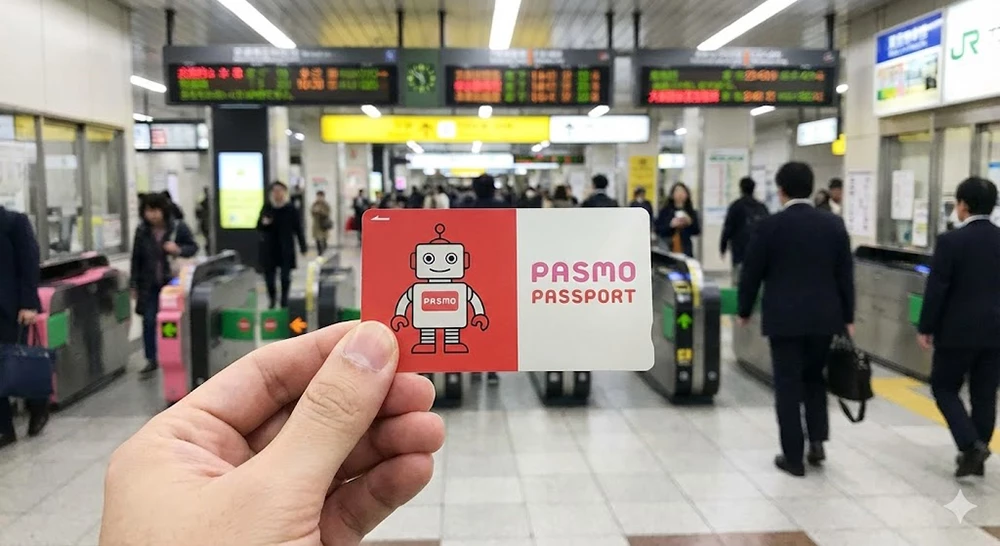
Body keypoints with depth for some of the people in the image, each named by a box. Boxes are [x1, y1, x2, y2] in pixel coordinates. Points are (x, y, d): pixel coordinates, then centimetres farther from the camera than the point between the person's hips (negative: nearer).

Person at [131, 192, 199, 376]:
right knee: (149, 321, 0)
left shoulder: (178, 227, -8)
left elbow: (193, 247, 1)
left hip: (173, 282, -2)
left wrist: (179, 250, -21)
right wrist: (134, 285, 5)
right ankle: (151, 360, 12)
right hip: (150, 285, 2)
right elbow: (136, 259, 5)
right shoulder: (142, 230, -1)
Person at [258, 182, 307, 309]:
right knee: (269, 275, 3)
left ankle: (284, 298, 16)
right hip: (269, 248, 2)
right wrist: (263, 223, -14)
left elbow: (298, 229, 0)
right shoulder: (266, 208, 3)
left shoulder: (291, 209, -2)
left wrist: (303, 247, -2)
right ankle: (272, 298, 21)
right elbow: (259, 228, 10)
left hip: (286, 249, -2)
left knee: (285, 276, -1)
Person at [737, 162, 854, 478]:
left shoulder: (769, 226, -8)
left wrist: (744, 311, 11)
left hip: (784, 318, -3)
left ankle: (793, 457, 8)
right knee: (815, 377, 22)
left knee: (788, 385, 4)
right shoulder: (834, 225, 2)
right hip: (824, 317, 4)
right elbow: (845, 276, 4)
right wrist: (848, 318, 12)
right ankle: (817, 440, 13)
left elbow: (751, 273, -3)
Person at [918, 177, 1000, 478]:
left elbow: (936, 289, -13)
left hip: (958, 331, -5)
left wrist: (925, 328, -4)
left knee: (944, 388, 9)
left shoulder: (950, 241, -13)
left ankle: (970, 445, -6)